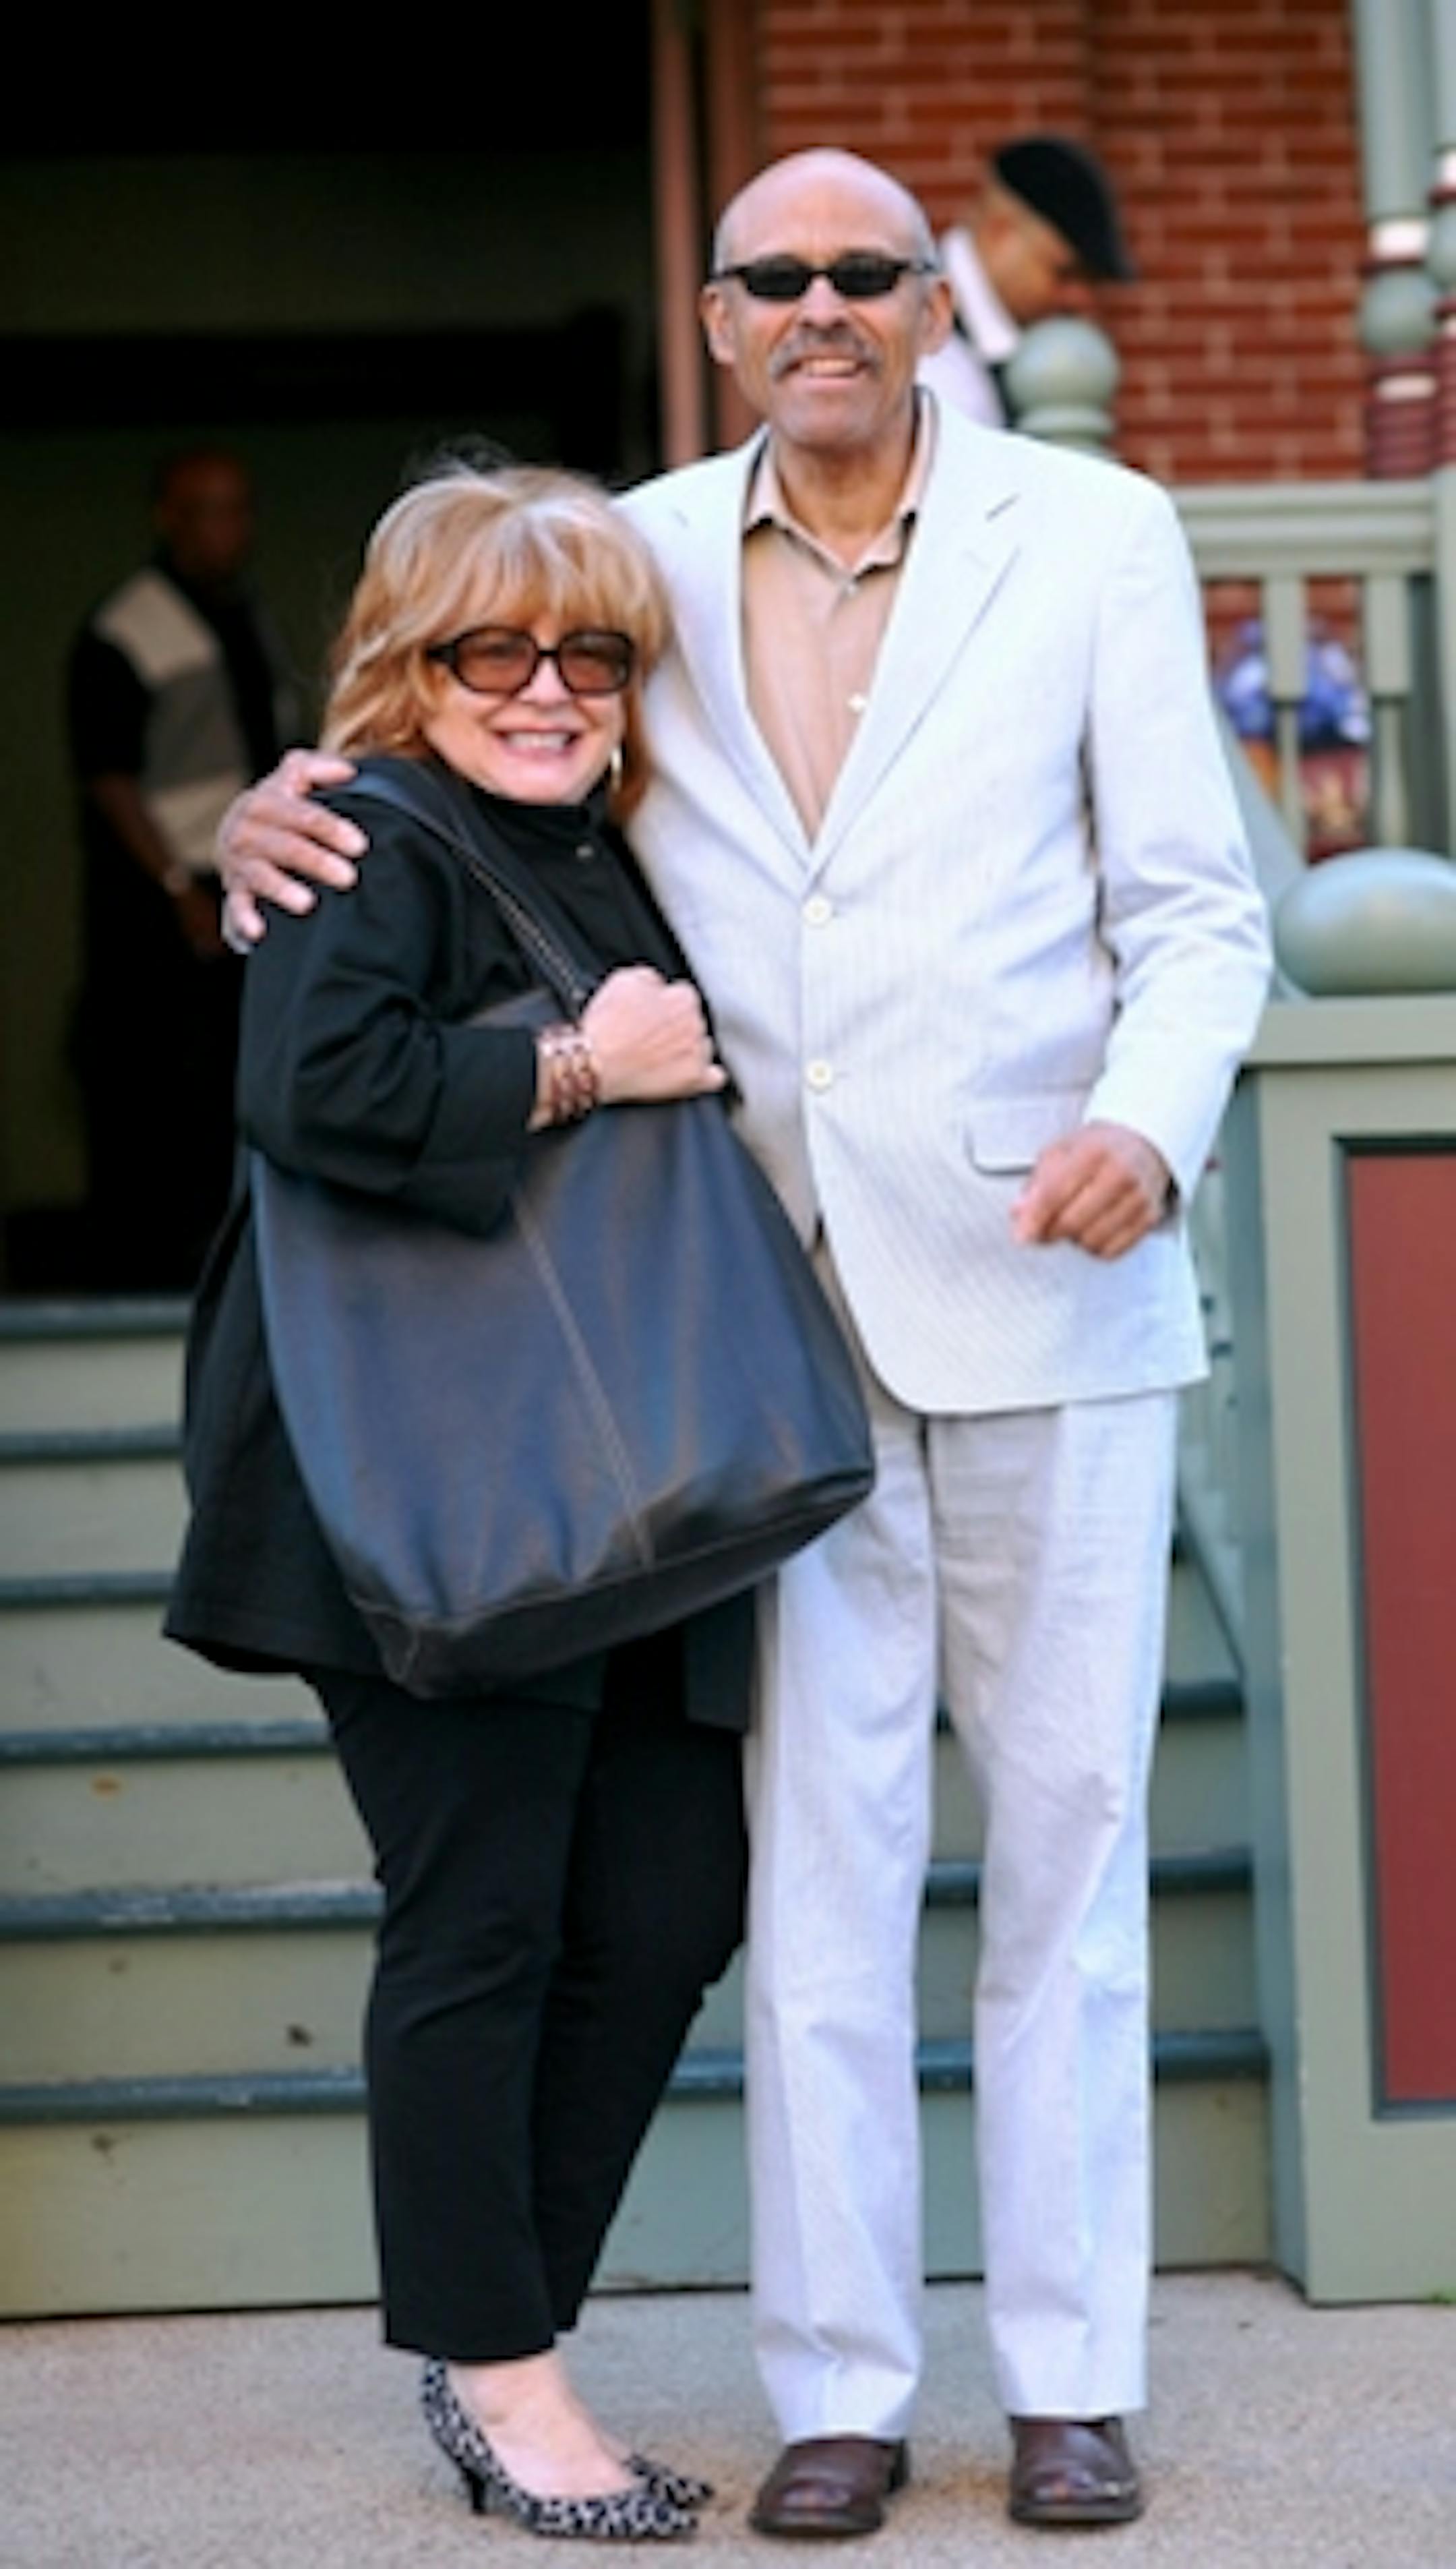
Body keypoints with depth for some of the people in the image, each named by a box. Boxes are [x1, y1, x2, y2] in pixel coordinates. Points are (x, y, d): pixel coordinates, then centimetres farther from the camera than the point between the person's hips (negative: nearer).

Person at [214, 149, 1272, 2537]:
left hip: (1043, 1278, -1)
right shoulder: (640, 557, 8)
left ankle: (1073, 2379, 14)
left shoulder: (1093, 536, 3)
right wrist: (280, 822, -6)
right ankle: (839, 2385, 9)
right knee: (816, 1837, 0)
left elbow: (1198, 908, 1)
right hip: (776, 1296, 1)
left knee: (1066, 1825, 5)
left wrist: (1149, 1126, -19)